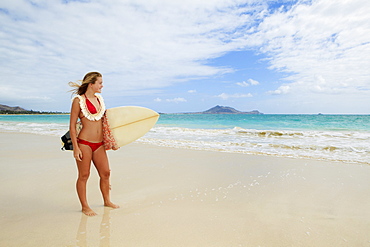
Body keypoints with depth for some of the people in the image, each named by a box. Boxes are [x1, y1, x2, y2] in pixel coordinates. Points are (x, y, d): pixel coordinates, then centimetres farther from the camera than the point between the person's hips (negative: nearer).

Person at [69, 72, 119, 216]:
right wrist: (75, 148, -11)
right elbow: (72, 125, -7)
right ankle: (85, 206, 22)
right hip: (84, 143, -6)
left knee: (105, 173, 11)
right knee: (84, 175, 6)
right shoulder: (78, 100, -7)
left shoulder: (99, 99, 11)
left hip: (99, 144, 6)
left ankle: (107, 201, 30)